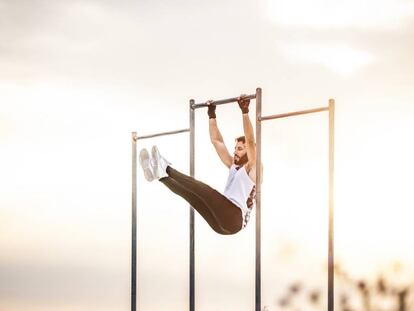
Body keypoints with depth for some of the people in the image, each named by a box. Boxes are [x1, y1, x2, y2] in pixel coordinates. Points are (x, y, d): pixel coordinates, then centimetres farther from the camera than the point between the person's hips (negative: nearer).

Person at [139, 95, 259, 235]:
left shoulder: (252, 168, 2)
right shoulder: (233, 165, 25)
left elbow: (250, 141, -13)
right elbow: (216, 141, 27)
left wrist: (245, 111, -17)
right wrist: (212, 114, 25)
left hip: (235, 220, -8)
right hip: (221, 221, 8)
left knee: (203, 189, -26)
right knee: (189, 190, -3)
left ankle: (165, 169, -29)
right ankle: (161, 174, -21)